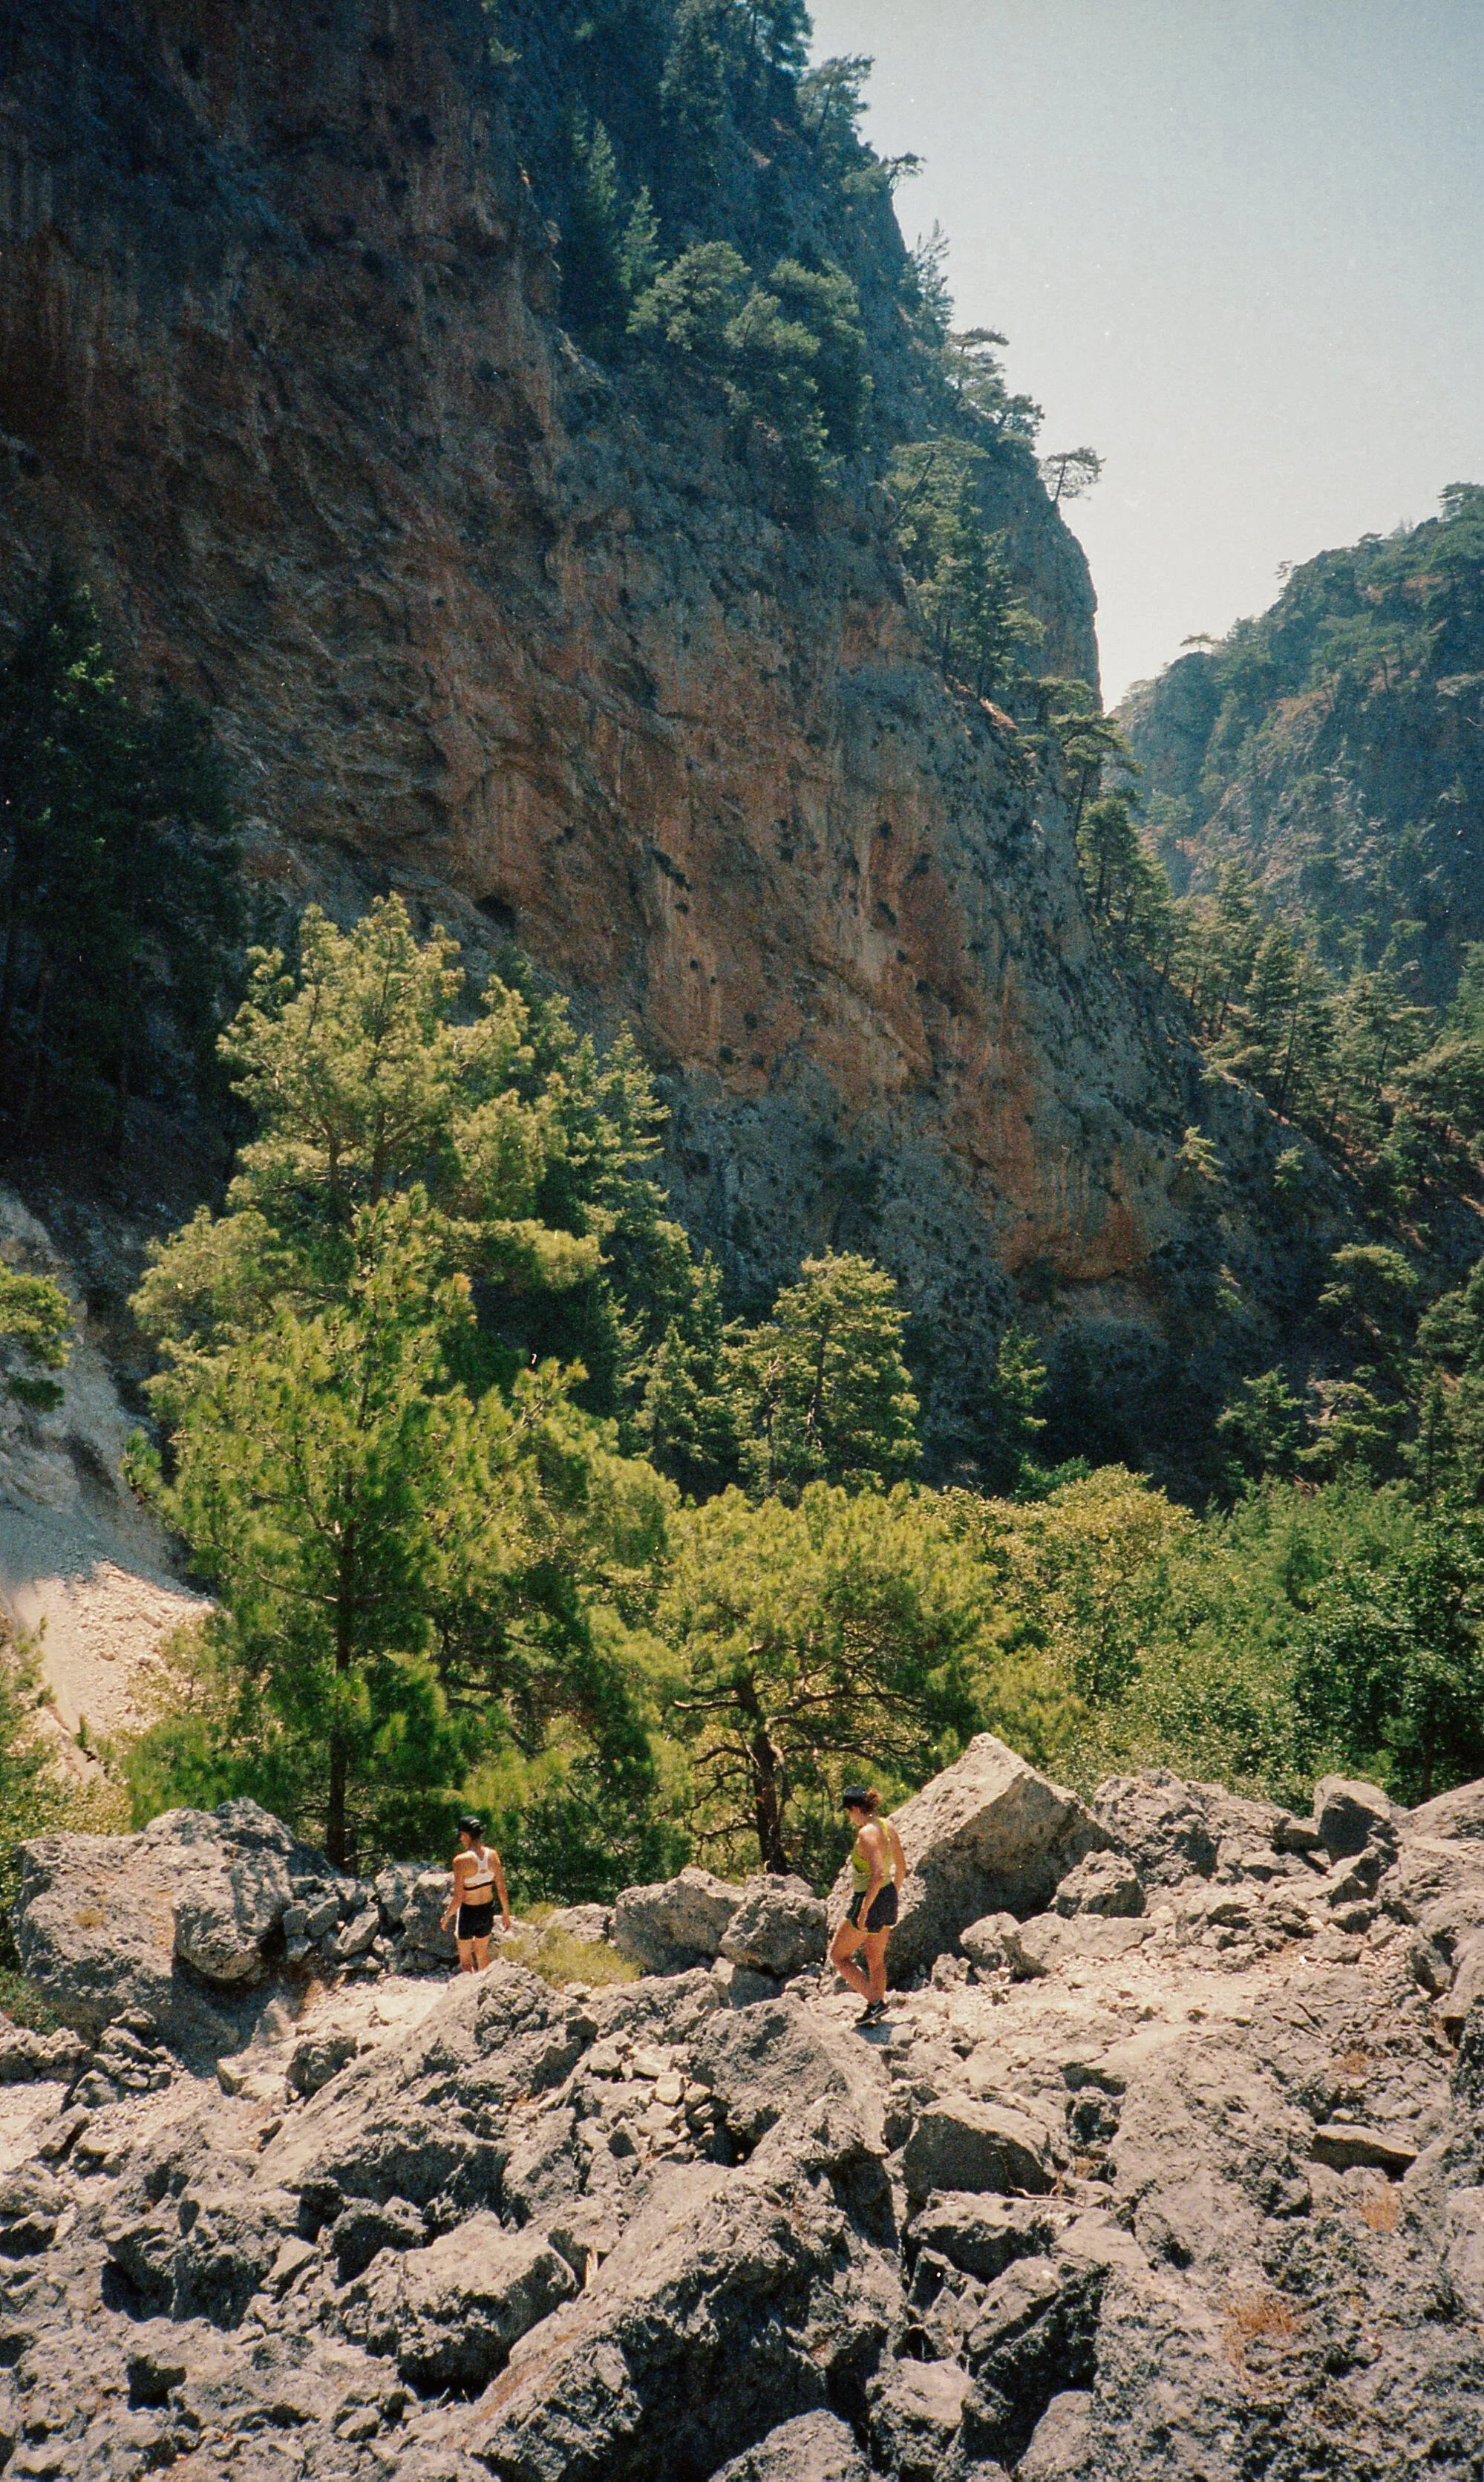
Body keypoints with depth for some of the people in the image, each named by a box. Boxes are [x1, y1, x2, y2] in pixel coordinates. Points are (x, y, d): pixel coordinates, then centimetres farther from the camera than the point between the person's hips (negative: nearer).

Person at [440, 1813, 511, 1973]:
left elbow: (458, 1898, -19)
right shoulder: (492, 1855, -8)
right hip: (488, 1910, 5)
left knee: (465, 1960, 15)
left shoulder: (461, 1860, -23)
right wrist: (506, 1913, 12)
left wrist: (447, 1916, -2)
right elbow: (501, 1889, -1)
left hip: (468, 1912, -5)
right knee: (483, 1953, 27)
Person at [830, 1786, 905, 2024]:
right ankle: (875, 2014, 31)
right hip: (888, 1898, 9)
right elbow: (901, 1867, 12)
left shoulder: (866, 1834, -23)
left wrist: (863, 1912, -25)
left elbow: (878, 1875, -31)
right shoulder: (887, 1826, 3)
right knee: (876, 1959, 22)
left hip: (869, 1900, -9)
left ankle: (875, 2002, 2)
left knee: (838, 1956, 8)